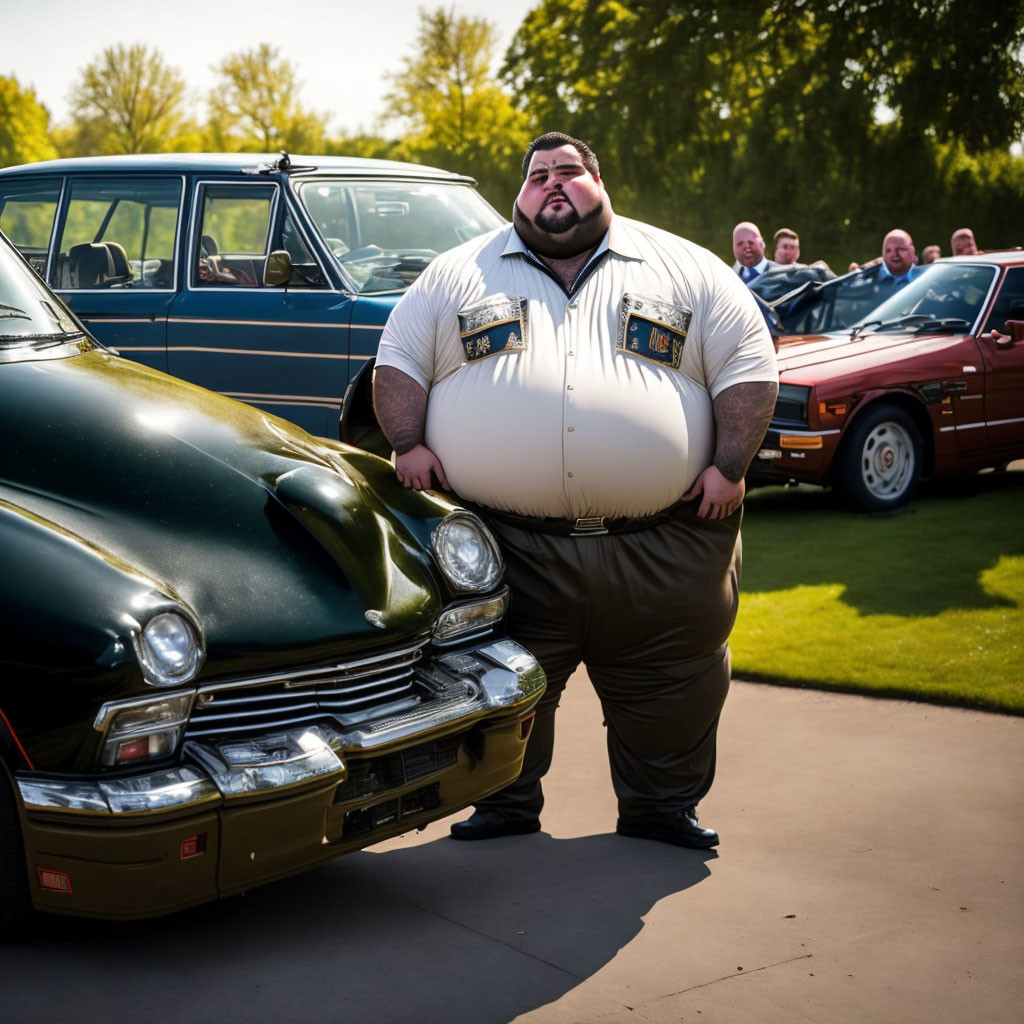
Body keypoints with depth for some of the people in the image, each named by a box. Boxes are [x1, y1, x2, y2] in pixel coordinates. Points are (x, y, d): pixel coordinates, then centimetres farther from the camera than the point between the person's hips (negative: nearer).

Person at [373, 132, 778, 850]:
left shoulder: (687, 271, 10)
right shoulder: (459, 275, 12)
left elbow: (748, 365, 6)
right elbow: (400, 362, 13)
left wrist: (729, 465, -4)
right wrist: (410, 445, -2)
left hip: (663, 546, 1)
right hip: (505, 547, 0)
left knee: (671, 683, 7)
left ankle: (662, 807, 26)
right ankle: (509, 804, 24)